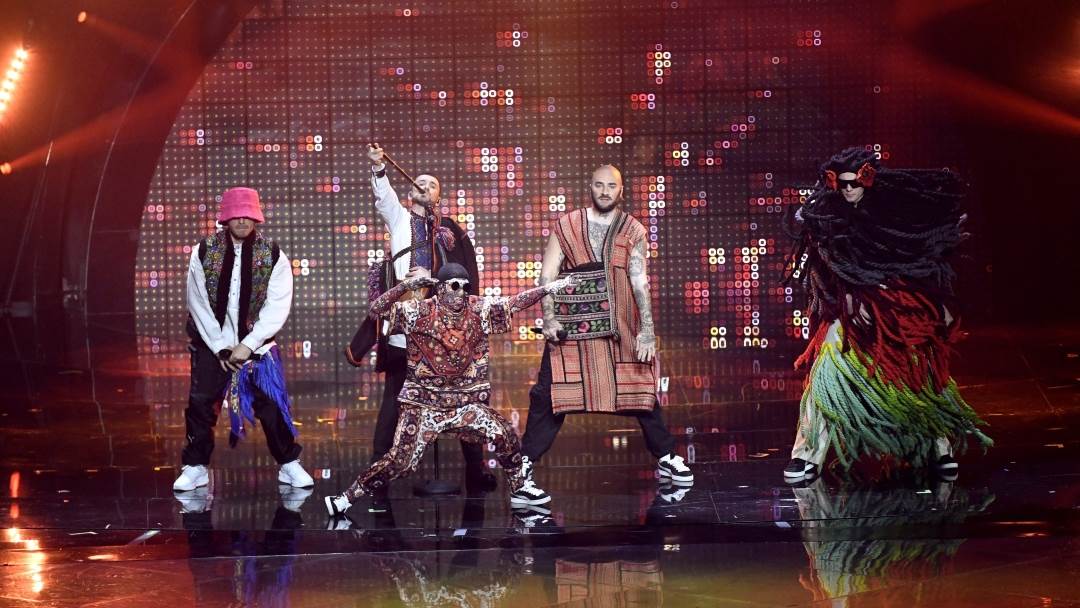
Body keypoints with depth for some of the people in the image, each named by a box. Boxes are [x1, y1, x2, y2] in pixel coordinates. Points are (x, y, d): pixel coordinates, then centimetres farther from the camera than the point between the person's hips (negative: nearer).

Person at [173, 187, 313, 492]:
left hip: (256, 344, -1)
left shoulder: (273, 256, -6)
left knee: (272, 405, -3)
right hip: (212, 344, 1)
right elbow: (198, 304, -4)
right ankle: (196, 467, 16)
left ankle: (289, 464, 12)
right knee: (200, 404, 2)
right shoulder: (204, 252, -3)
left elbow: (277, 309, -10)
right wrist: (221, 347, -10)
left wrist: (247, 345, -16)